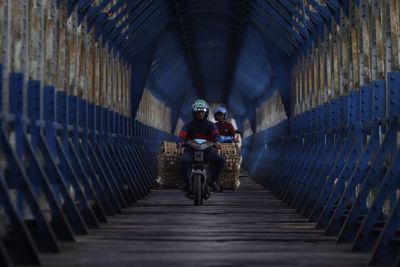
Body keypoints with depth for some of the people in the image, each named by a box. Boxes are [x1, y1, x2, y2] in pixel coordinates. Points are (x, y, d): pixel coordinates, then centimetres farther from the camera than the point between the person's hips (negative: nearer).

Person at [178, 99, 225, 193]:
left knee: (221, 160, -22)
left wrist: (216, 142, -35)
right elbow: (182, 133, -12)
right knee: (184, 160, -35)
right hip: (191, 150, -2)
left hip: (206, 150, 2)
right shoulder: (189, 125, 5)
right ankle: (186, 183, -16)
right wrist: (180, 142, -36)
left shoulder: (210, 125, 7)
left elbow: (215, 134, -11)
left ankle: (213, 181, -3)